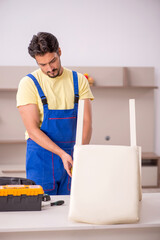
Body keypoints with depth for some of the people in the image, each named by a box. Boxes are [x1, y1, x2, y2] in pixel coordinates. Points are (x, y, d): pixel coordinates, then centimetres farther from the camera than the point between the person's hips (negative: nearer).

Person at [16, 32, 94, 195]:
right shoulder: (29, 83, -5)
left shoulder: (79, 80, 3)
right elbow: (32, 129, -12)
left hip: (73, 156, 2)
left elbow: (86, 122, -3)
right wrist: (62, 154, -22)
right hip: (41, 156, -2)